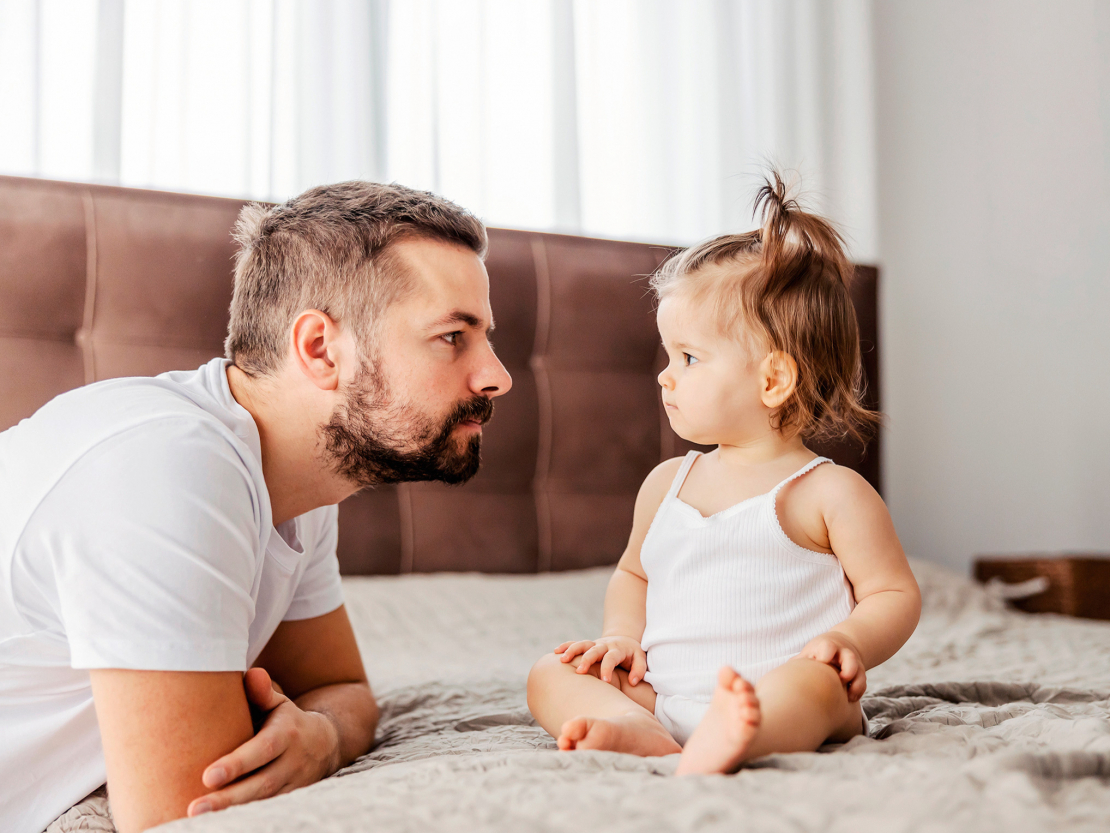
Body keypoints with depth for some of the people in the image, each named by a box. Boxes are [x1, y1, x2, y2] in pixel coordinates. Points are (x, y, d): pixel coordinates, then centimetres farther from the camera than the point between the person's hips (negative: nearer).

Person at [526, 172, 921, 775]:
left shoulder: (829, 492, 1)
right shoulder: (667, 483, 18)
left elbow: (896, 594, 4)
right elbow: (632, 574, 30)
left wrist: (851, 640, -18)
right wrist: (623, 635, 9)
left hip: (780, 695, -5)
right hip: (660, 696, 6)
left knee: (815, 682, -36)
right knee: (550, 674, -9)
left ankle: (730, 739, -63)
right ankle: (639, 733, -35)